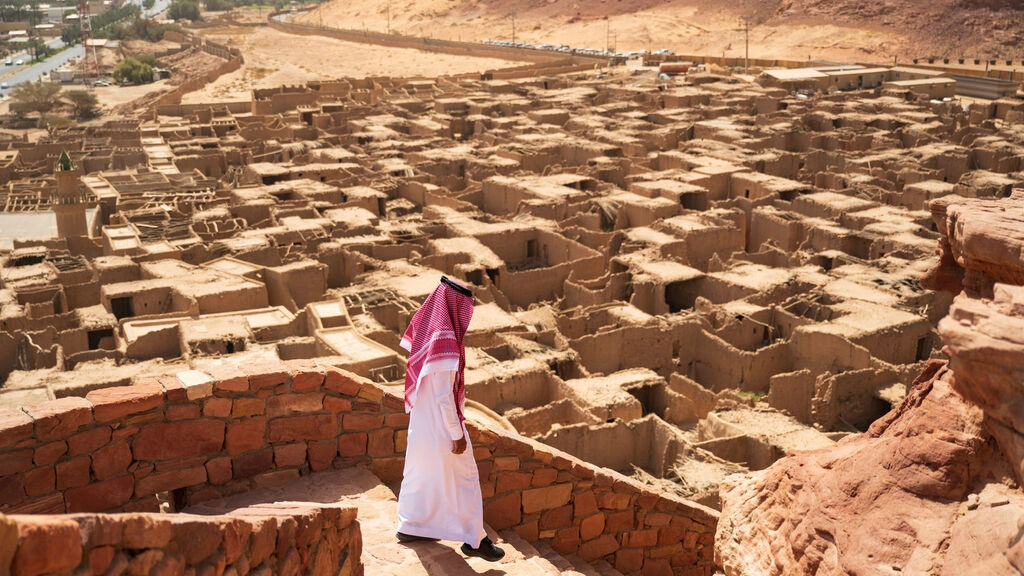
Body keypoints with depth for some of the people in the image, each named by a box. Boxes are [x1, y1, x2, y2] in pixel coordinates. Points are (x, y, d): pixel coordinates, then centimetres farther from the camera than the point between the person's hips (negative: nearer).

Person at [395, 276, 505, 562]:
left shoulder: (426, 330, 0)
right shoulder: (444, 342, -28)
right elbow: (444, 396, -25)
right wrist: (457, 435, -18)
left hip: (422, 420, 9)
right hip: (442, 423, -9)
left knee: (420, 471, 21)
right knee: (463, 477, 5)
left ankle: (409, 527, 34)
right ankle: (474, 539, 16)